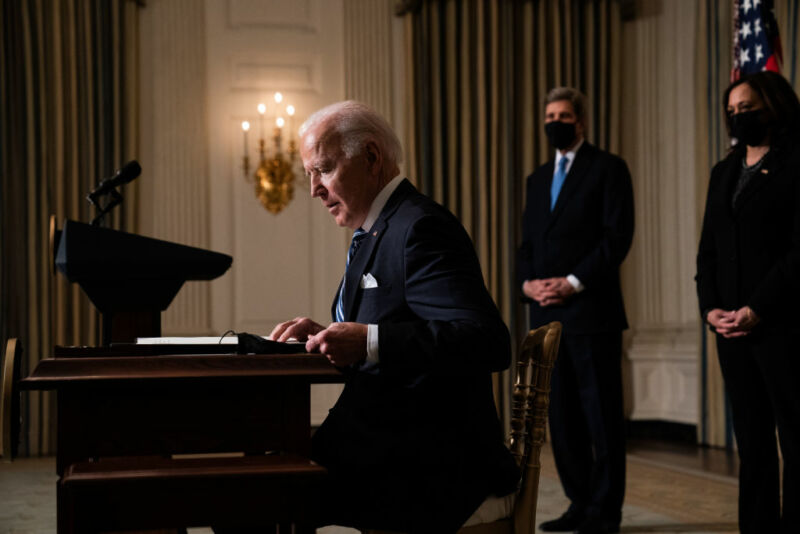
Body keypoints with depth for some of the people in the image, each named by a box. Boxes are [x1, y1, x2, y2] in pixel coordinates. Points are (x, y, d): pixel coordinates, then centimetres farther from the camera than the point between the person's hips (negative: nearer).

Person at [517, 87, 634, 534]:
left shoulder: (608, 168, 0)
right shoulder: (538, 179, 20)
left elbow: (618, 236, -9)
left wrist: (573, 282, -15)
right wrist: (528, 281, -1)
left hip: (592, 311, -7)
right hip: (547, 313, 7)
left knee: (602, 414, -3)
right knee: (562, 414, 9)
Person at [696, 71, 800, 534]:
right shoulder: (724, 172, 18)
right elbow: (708, 248, 17)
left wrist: (757, 310, -16)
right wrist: (711, 307, 2)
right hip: (732, 326, 6)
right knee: (752, 439, 7)